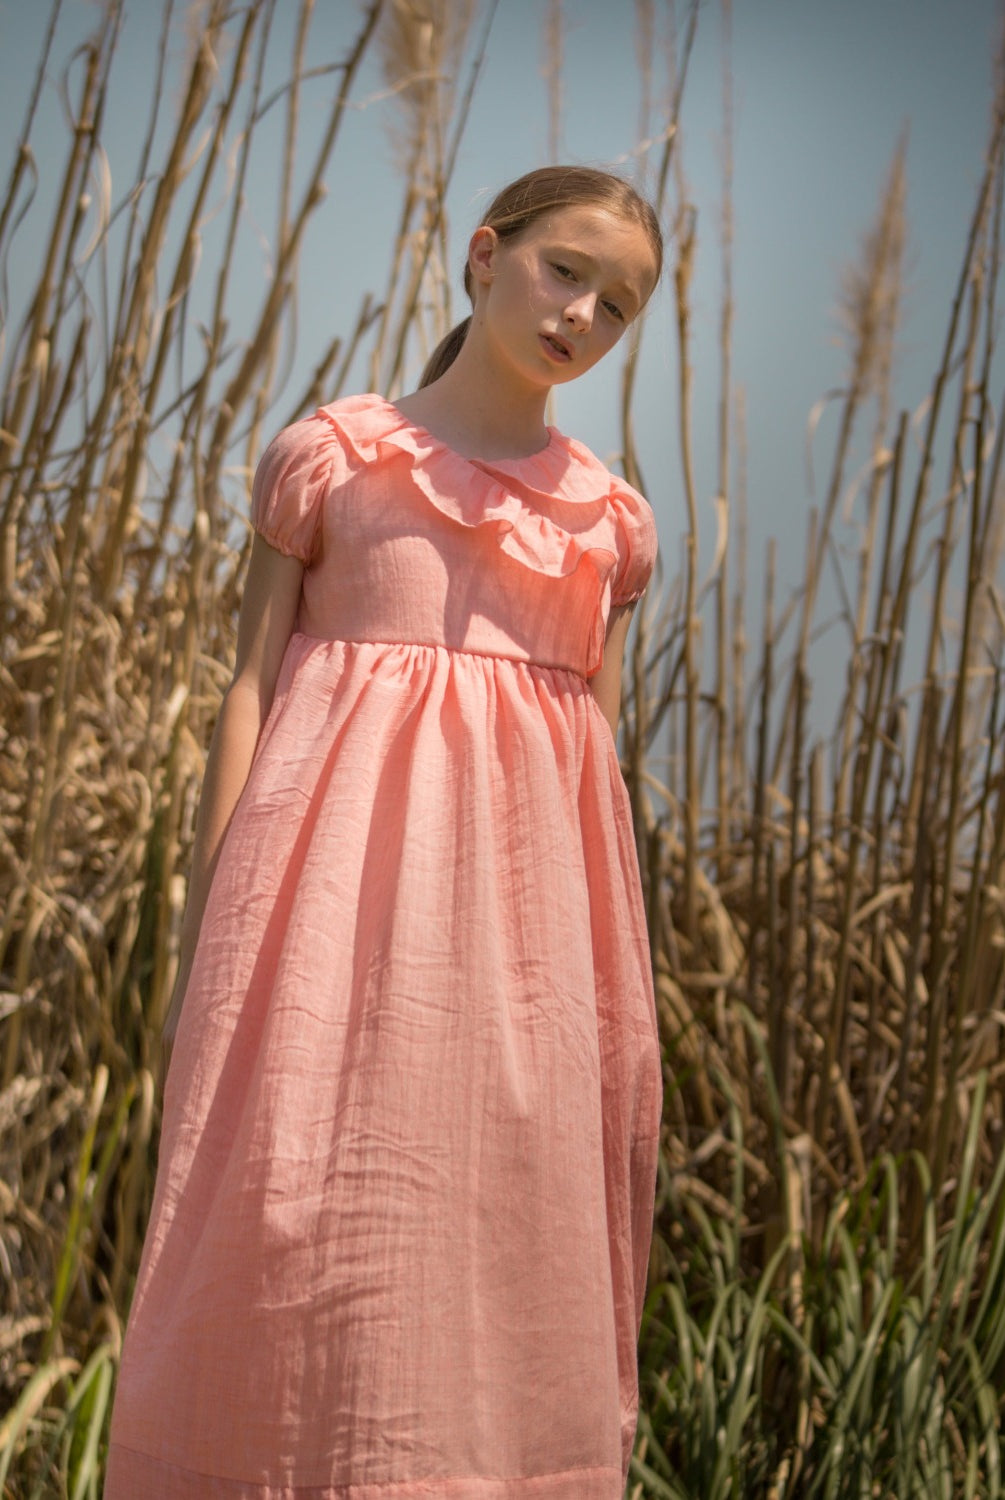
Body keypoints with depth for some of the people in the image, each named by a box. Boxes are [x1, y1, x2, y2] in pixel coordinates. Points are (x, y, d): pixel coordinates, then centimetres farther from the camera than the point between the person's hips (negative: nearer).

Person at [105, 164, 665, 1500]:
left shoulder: (610, 520, 15)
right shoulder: (331, 455, 8)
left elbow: (603, 751, 16)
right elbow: (251, 690, 4)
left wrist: (615, 970, 12)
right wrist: (206, 929, -3)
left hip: (524, 882, 3)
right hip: (338, 870, -3)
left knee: (508, 1226, 3)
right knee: (304, 1198, -6)